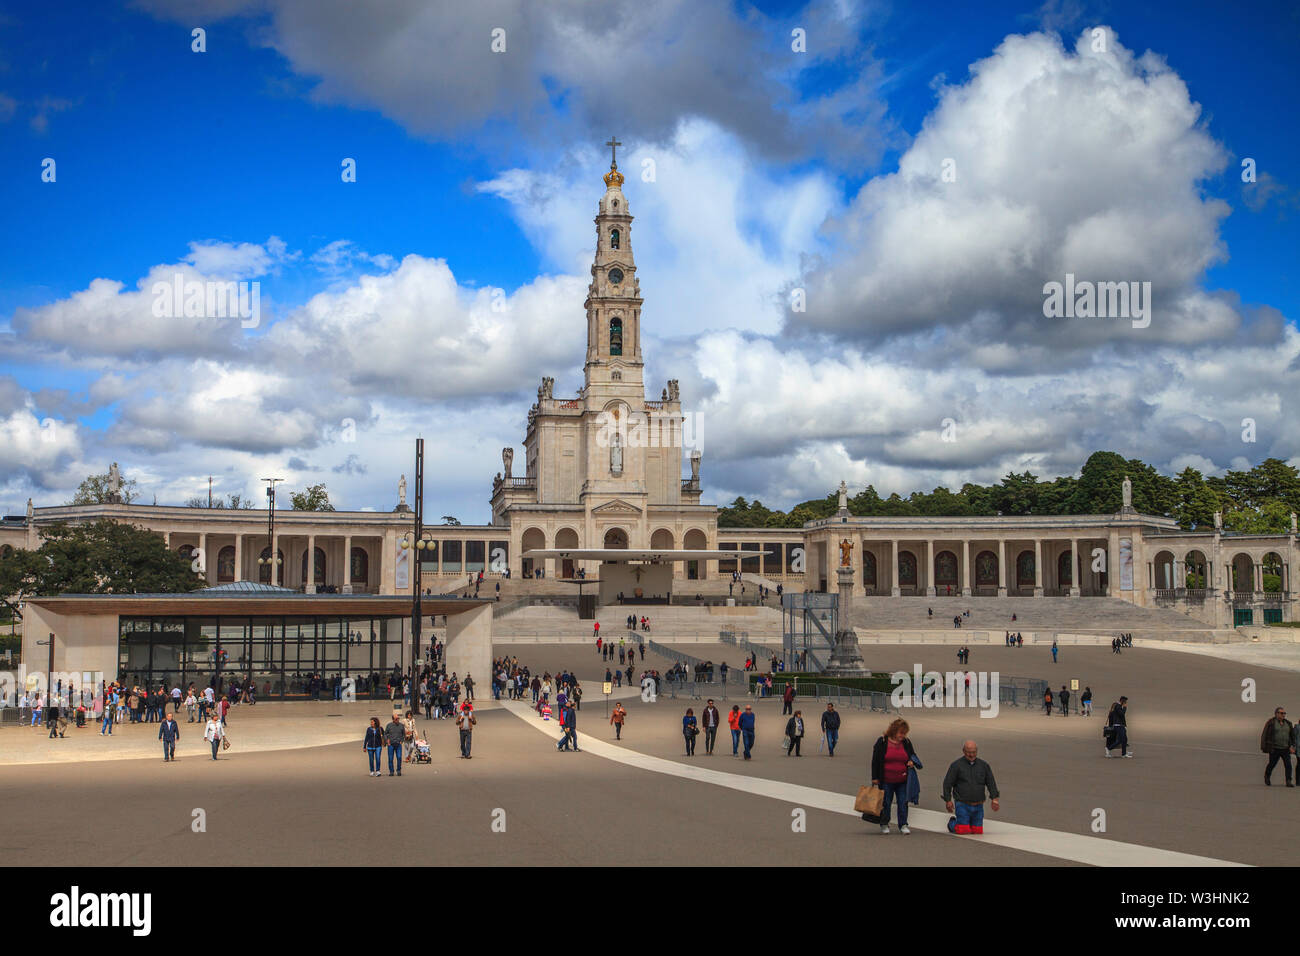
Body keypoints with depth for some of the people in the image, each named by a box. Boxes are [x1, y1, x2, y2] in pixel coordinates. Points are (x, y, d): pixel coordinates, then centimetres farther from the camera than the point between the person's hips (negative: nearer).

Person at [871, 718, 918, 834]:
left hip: (902, 780, 2)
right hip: (886, 781, -2)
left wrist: (911, 761, -6)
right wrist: (875, 778, -4)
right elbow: (875, 760, -2)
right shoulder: (882, 741, -4)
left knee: (903, 803, 1)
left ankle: (903, 825, 12)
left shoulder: (906, 742, 5)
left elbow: (912, 754, 19)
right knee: (885, 803, 6)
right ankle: (884, 825, 20)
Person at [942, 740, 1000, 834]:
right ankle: (952, 823, 23)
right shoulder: (956, 765, -7)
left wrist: (995, 799, -7)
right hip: (962, 805, -4)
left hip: (978, 806, 4)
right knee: (963, 831, -10)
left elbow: (991, 782, 4)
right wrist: (948, 801, -8)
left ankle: (965, 823, 33)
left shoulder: (984, 765, 3)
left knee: (977, 831, 3)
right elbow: (947, 783, -4)